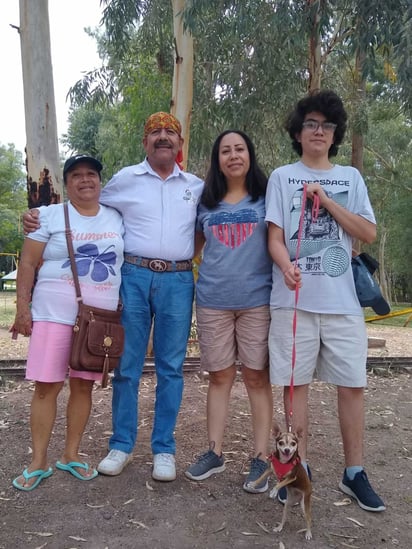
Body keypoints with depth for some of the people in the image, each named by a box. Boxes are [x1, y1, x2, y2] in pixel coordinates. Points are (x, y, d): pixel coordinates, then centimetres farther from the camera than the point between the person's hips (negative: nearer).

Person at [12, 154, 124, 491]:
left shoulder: (116, 219, 11)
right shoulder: (50, 216, 2)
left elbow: (129, 262, 15)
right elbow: (28, 264, 0)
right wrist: (23, 306, -6)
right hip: (54, 314, -2)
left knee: (84, 385, 8)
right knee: (47, 385, -1)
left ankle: (71, 454, 22)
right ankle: (39, 461, 13)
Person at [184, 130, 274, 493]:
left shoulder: (267, 196, 4)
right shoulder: (206, 201, 10)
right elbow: (192, 245, 19)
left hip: (257, 300, -2)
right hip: (213, 301, 3)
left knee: (257, 377, 4)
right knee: (219, 377, 10)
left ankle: (261, 457, 14)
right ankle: (215, 452, 22)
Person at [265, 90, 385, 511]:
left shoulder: (350, 177, 13)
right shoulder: (282, 177, 8)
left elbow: (369, 234, 4)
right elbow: (275, 237, -1)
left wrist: (327, 201, -6)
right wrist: (287, 267, -21)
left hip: (341, 300, 2)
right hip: (295, 299, -1)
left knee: (352, 383, 4)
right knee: (295, 382, 3)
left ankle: (354, 473, 19)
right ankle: (299, 468, 19)